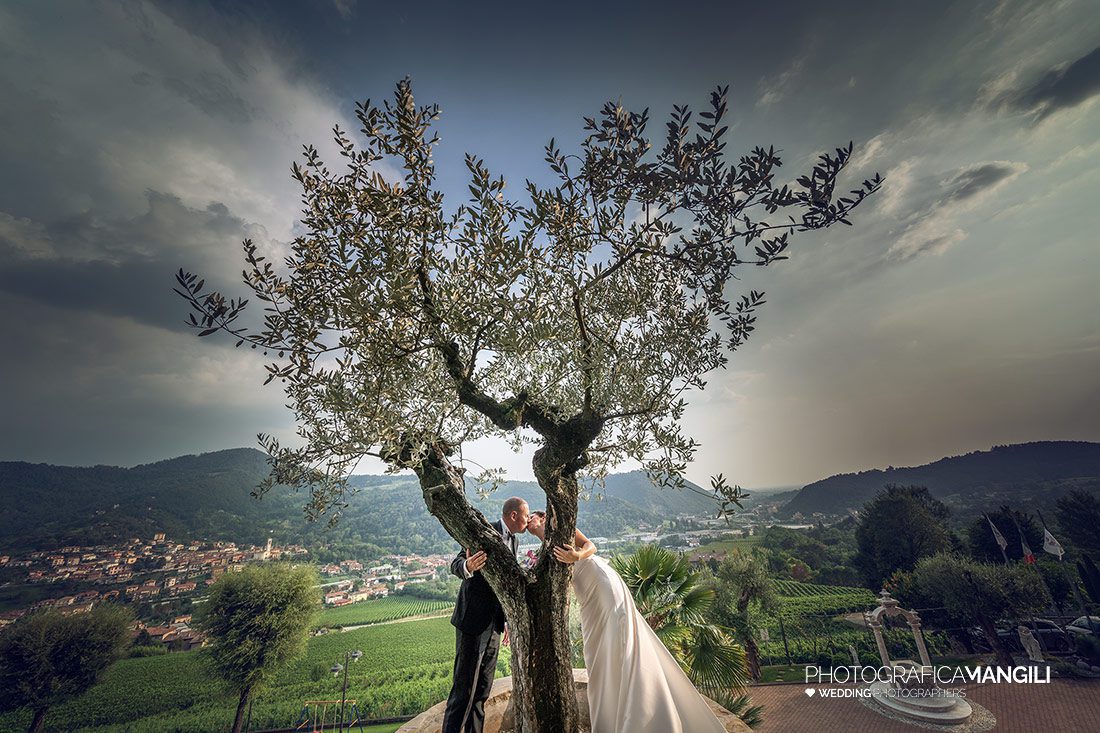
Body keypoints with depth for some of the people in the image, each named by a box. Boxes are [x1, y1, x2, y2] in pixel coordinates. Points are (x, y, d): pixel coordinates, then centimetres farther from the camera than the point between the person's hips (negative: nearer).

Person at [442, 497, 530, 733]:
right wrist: (467, 567, -47)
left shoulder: (513, 541, 9)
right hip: (473, 621, -8)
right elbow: (456, 564, -23)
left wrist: (507, 619, 19)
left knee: (482, 690, 18)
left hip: (493, 625, 8)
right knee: (464, 689, 0)